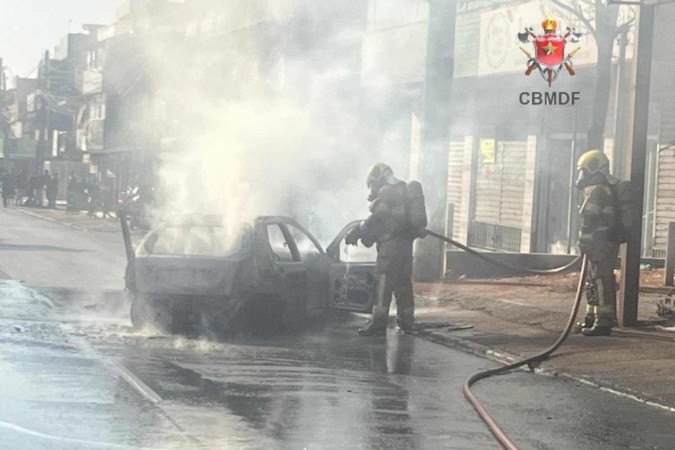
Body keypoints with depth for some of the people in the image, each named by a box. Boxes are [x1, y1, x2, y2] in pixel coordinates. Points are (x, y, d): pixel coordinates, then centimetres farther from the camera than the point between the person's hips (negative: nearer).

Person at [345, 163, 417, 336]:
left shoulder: (386, 192, -9)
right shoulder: (404, 190, 20)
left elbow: (377, 218, -15)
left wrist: (358, 232, -8)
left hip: (390, 243, -9)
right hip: (406, 242, 9)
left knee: (384, 285, -10)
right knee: (404, 283, 13)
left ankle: (378, 323, -14)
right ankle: (405, 322, 16)